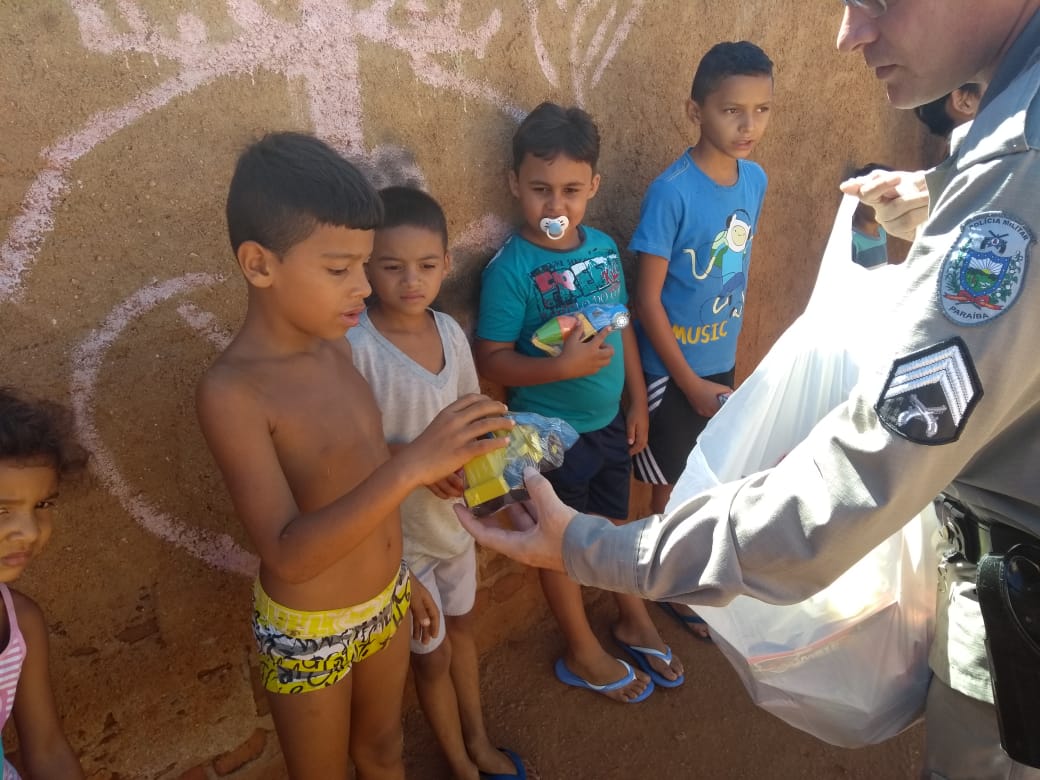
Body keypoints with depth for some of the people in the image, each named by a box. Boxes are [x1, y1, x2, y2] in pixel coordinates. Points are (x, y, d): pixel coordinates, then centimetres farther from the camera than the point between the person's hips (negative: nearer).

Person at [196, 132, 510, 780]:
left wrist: (398, 574, 7)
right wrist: (411, 467, -43)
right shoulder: (231, 392, -27)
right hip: (308, 631, -5)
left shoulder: (335, 343, -6)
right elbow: (287, 552, -34)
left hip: (388, 601, 6)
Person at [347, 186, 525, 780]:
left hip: (454, 513, 6)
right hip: (399, 529, -5)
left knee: (462, 627, 26)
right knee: (433, 654, 15)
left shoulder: (450, 331, -8)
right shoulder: (355, 347, -26)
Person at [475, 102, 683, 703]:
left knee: (616, 524, 24)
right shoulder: (510, 268, -20)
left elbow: (622, 326, 7)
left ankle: (635, 621, 49)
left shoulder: (604, 247, -3)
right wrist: (565, 366, -32)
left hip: (610, 421, 6)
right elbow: (491, 359, -20)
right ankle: (584, 654, 36)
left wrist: (638, 401, 9)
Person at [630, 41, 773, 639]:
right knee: (675, 490, 12)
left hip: (722, 361, 6)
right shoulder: (673, 191, -22)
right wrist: (691, 384, -16)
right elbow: (648, 299, -18)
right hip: (672, 366, -6)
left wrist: (728, 359, 12)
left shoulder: (755, 180, -3)